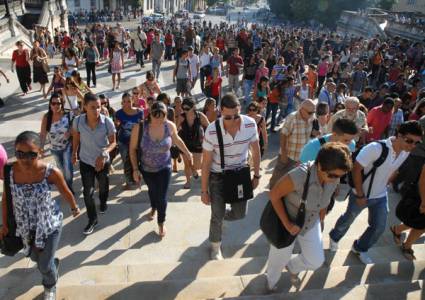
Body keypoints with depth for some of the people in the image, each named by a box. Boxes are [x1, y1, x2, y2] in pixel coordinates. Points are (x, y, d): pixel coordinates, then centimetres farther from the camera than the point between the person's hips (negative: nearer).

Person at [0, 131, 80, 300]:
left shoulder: (51, 172, -27)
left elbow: (66, 193, -8)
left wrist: (74, 208, 8)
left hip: (50, 225, -3)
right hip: (25, 227, 3)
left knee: (45, 266, 8)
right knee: (35, 257, 26)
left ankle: (50, 286, 44)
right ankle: (52, 263, 63)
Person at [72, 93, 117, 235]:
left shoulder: (107, 122, -23)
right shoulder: (78, 121, -19)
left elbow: (113, 142, -12)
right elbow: (76, 138, 1)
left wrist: (104, 153, -29)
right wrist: (74, 154, 13)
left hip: (103, 161, 0)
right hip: (85, 161, 0)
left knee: (103, 186, 25)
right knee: (88, 192, 2)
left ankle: (103, 203, 57)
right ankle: (92, 219, 21)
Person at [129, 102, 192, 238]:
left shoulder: (170, 126, -20)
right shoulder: (139, 128, -27)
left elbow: (177, 140, 2)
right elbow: (133, 149, -14)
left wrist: (187, 153, 12)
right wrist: (135, 169, -16)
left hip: (164, 167, 0)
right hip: (146, 168, 1)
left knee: (162, 197, -1)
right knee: (152, 190, 26)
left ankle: (161, 223, 26)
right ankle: (153, 208, 60)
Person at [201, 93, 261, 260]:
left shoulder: (250, 124, -20)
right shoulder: (212, 130, -26)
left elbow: (255, 150, -2)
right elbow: (206, 161, -16)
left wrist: (257, 175, 4)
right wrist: (204, 190, -11)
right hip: (217, 176, -2)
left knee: (240, 213, 11)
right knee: (217, 216, 4)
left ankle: (223, 216, 47)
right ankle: (216, 246, 32)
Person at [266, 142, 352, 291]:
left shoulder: (333, 178, -18)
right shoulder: (299, 175, -39)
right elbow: (274, 195, -27)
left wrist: (319, 220, 14)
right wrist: (287, 224, -26)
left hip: (311, 223, 5)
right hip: (287, 221, -5)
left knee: (316, 261, 12)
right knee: (280, 258, 18)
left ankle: (292, 266, 48)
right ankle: (271, 281, 54)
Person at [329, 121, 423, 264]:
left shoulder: (405, 152, -10)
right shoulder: (376, 148, -33)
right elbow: (356, 169, -27)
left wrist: (382, 187, 10)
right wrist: (360, 195, -21)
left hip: (380, 197, 6)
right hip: (360, 194, -6)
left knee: (379, 227, 13)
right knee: (348, 220, 17)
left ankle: (359, 248, 39)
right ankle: (334, 237, 48)